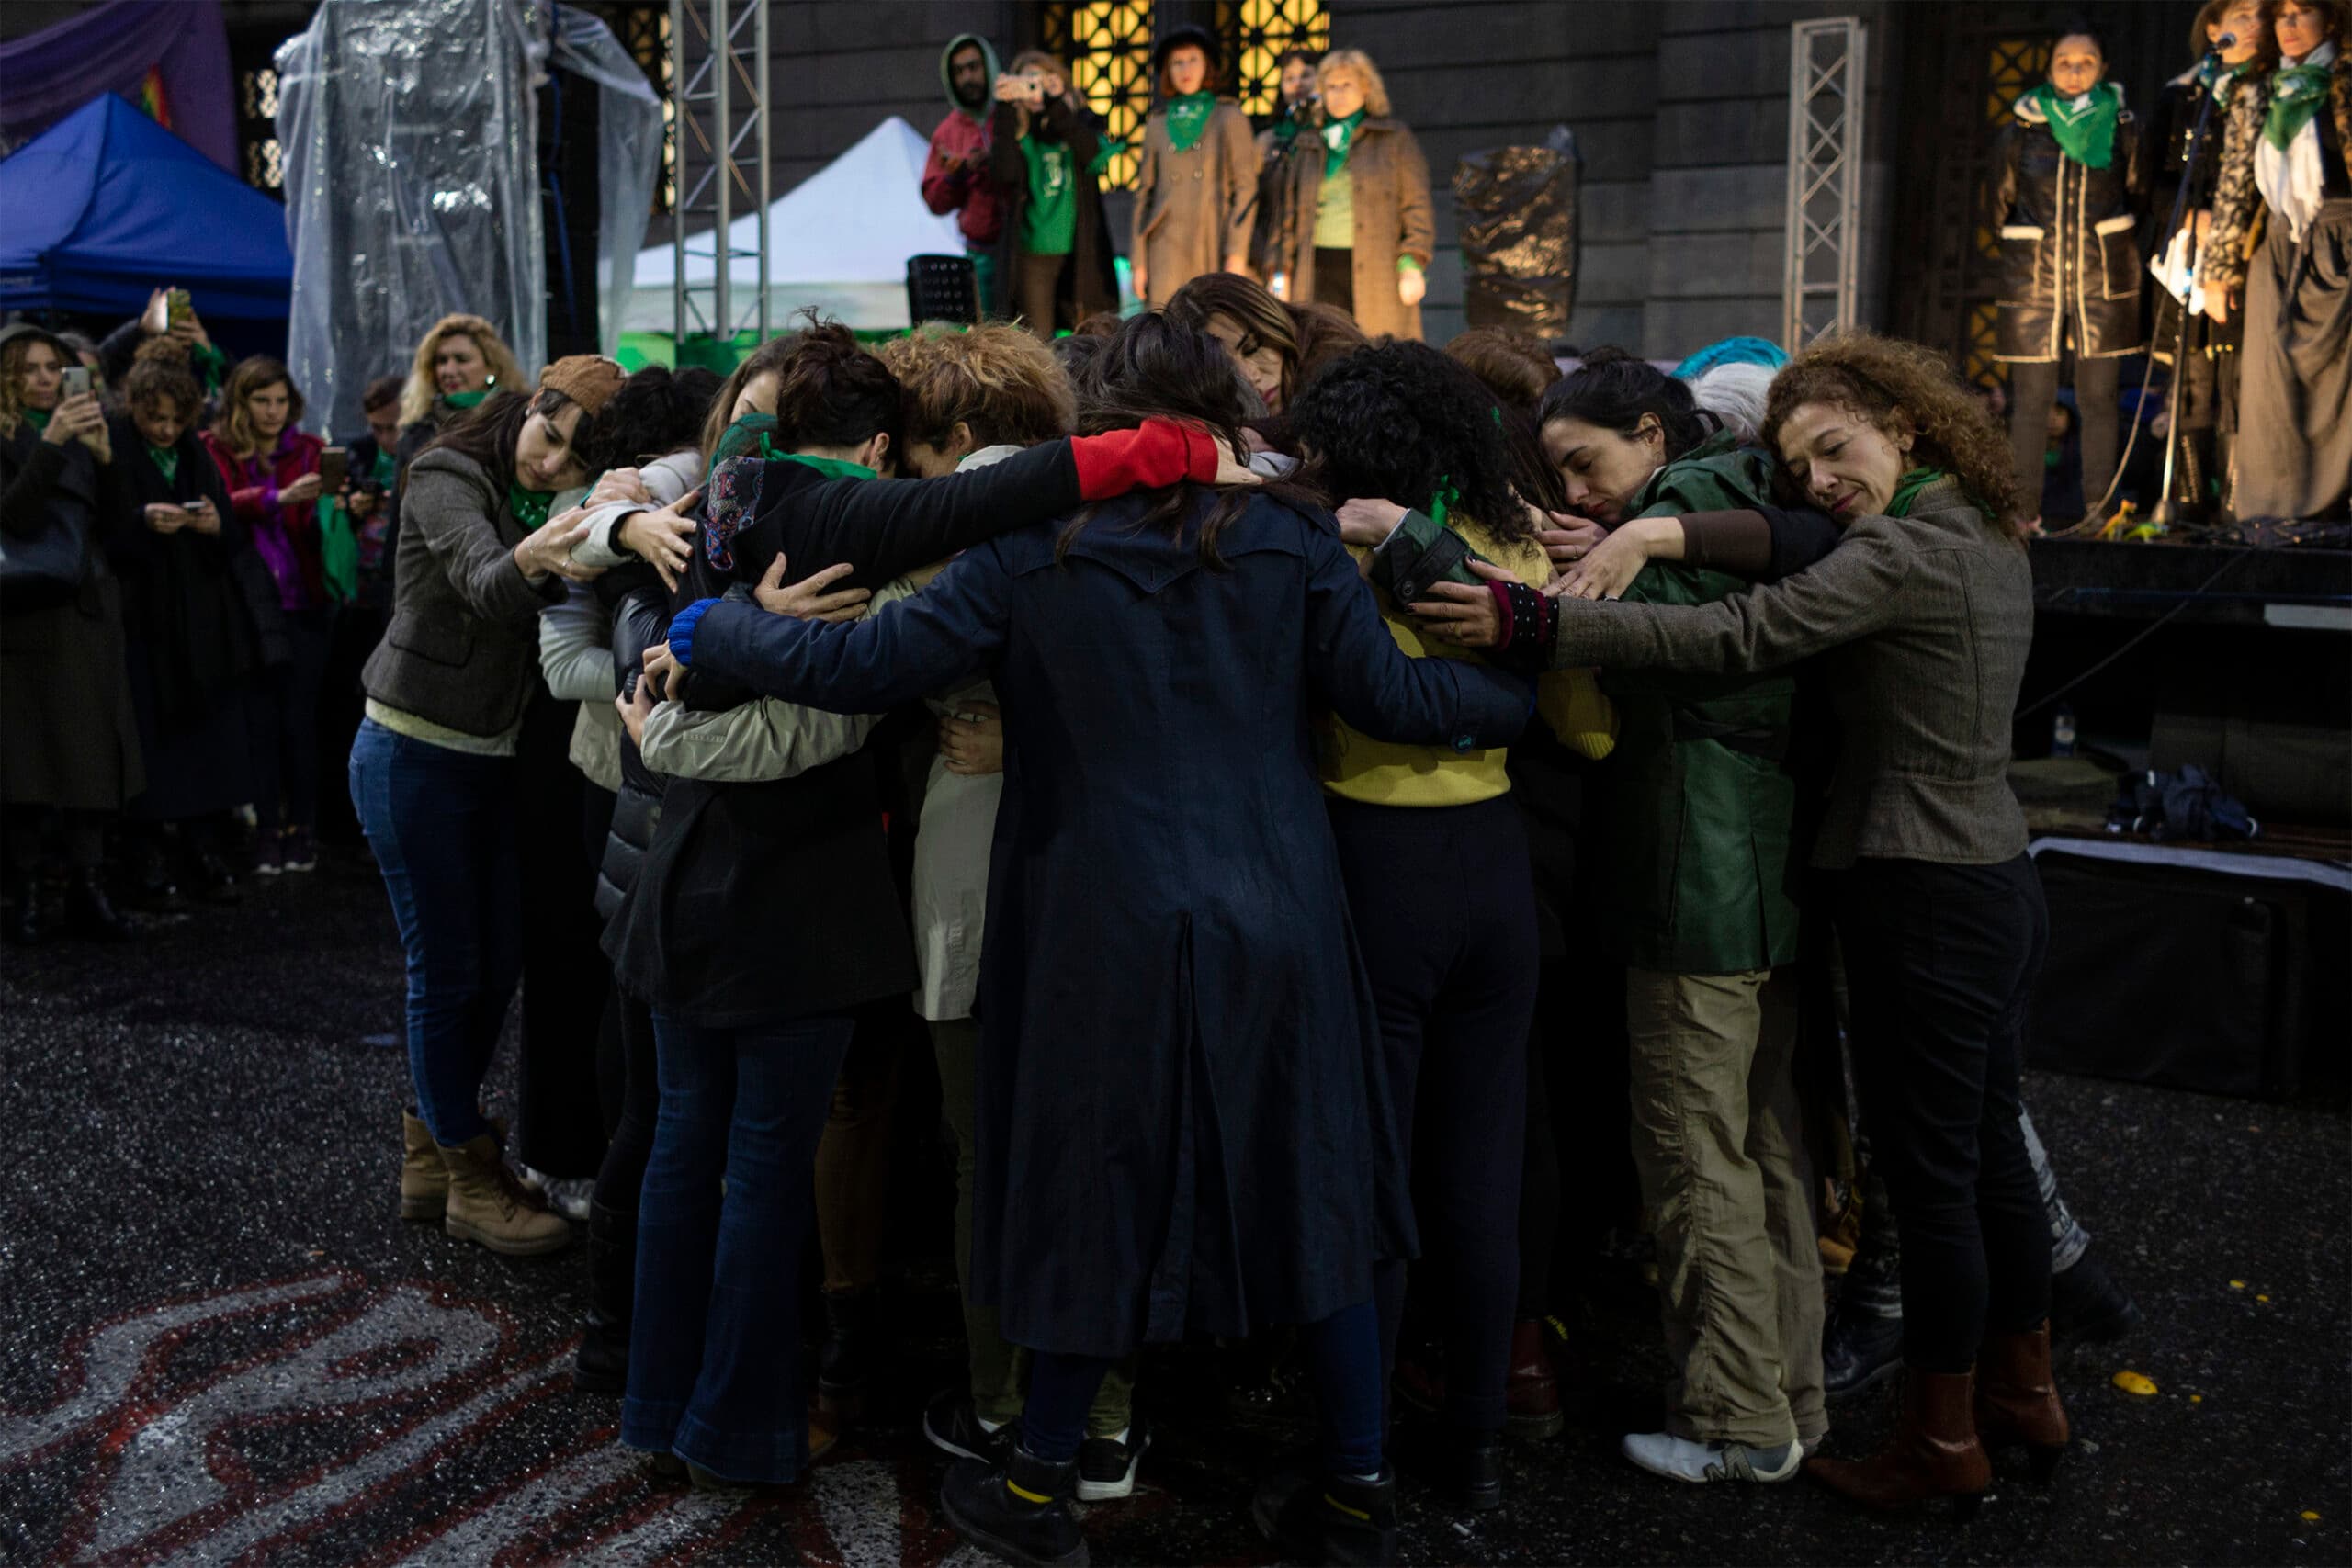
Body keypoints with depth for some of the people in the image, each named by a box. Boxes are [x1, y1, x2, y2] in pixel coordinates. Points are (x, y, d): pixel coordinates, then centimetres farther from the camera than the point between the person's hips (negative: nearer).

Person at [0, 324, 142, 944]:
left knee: (94, 755, 0)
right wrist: (51, 444, -21)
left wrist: (104, 456, -6)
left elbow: (116, 523, 10)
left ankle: (88, 891, 4)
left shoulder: (80, 432, 15)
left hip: (90, 617, 4)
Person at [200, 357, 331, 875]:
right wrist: (279, 497, -30)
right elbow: (223, 506, -14)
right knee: (259, 718, 0)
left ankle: (303, 829, 9)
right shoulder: (215, 449, 3)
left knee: (299, 717, 1)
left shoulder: (310, 449, 8)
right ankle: (266, 830, 8)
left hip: (303, 603, 1)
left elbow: (322, 524, 1)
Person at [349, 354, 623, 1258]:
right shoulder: (448, 479, -15)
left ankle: (429, 1156, 29)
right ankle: (471, 1181, 13)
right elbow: (481, 583, -34)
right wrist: (527, 561, -57)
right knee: (448, 970, 0)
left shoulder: (554, 506, 5)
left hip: (491, 764, 7)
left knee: (497, 967, 12)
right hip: (414, 758, -7)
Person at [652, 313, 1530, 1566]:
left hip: (1109, 933, -1)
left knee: (1100, 1194, 13)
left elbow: (859, 666, -9)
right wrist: (1526, 695, 13)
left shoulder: (1036, 554, -6)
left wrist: (709, 633, 6)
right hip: (1276, 923, 2)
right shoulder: (1288, 542, -3)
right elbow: (1389, 696, -5)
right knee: (1309, 1183, 15)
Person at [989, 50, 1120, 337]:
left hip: (1080, 252, 0)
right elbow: (1003, 173, -11)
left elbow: (1096, 157, -14)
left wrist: (1055, 103, -20)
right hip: (1033, 253, 0)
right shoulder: (1017, 131, 8)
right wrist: (1005, 110, -14)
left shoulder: (1082, 121, 8)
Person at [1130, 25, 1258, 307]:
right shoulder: (1157, 124, 14)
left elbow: (1246, 188, 3)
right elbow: (1143, 194, 14)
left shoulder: (1229, 117, 8)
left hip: (1214, 248, -1)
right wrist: (1138, 262, 7)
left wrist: (1237, 253, -7)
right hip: (1167, 248, 1)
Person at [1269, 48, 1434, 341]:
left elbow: (1416, 206, 3)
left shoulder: (1395, 138, 9)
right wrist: (1283, 272, 11)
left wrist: (1413, 264, -8)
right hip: (1320, 270, 3)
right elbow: (1292, 211, 19)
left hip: (1377, 270, -3)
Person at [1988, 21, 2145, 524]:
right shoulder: (2021, 131, 3)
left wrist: (2102, 240, 12)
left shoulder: (2123, 129, 4)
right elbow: (2001, 205, 13)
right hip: (2033, 280, 0)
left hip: (2102, 278, 1)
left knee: (2098, 398, 2)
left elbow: (2142, 196, 15)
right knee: (2029, 399, -1)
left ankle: (2098, 509, 8)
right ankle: (2021, 511, 4)